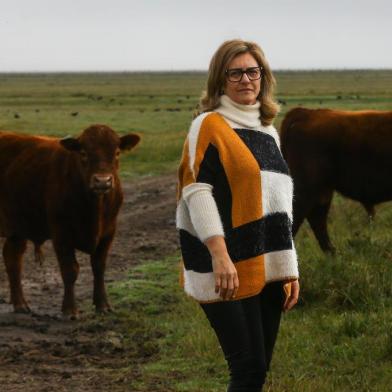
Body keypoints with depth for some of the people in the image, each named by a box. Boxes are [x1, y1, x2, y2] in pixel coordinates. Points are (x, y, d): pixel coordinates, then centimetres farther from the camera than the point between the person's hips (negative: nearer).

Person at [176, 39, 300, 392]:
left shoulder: (268, 131, 18)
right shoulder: (209, 125, -3)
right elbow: (196, 191, -13)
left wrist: (289, 270, 17)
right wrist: (219, 254, -24)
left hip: (267, 270, 7)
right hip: (229, 270, -7)